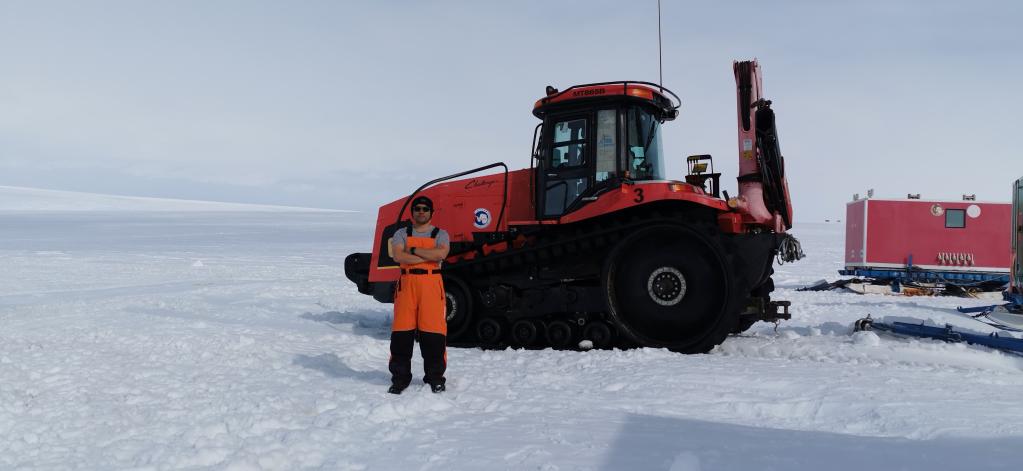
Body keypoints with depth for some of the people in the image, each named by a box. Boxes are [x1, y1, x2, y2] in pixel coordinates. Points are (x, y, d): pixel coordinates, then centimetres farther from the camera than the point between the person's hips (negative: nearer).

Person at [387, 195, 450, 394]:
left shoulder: (440, 234, 8)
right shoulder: (402, 234, 11)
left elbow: (441, 253, -14)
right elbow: (398, 256, -9)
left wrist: (414, 250, -9)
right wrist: (429, 256, -11)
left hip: (432, 284, -1)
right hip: (407, 283, 1)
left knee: (433, 331, -2)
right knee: (402, 332, 1)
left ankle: (435, 376, 10)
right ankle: (400, 377, 11)